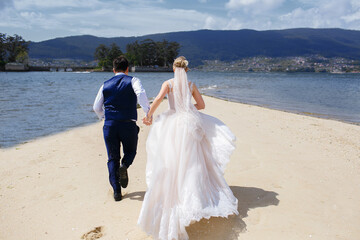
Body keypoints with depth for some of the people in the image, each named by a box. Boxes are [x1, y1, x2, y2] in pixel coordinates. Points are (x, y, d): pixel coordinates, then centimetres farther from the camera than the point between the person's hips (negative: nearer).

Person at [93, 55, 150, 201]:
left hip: (110, 124, 2)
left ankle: (116, 191, 4)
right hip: (128, 124, -2)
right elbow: (141, 94, -19)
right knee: (130, 151, 21)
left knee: (112, 158, 11)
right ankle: (124, 166, -11)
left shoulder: (106, 85, 12)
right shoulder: (133, 81, 3)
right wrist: (148, 113, -19)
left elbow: (96, 107, 16)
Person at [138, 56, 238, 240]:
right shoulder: (191, 85, 7)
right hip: (190, 123, 2)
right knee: (192, 162, 10)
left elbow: (158, 99, -15)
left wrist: (149, 115, -6)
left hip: (173, 124, -2)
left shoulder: (168, 84, 0)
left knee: (173, 162, 6)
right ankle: (194, 198, 15)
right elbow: (201, 105, 12)